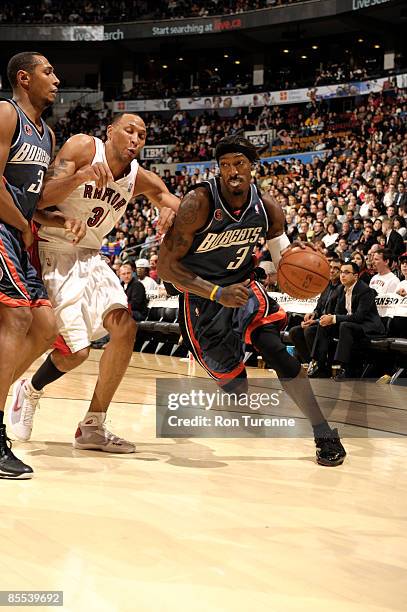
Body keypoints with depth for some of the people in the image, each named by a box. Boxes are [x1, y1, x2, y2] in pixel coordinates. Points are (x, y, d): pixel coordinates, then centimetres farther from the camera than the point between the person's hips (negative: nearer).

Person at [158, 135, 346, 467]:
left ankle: (324, 434, -5)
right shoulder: (199, 203, -24)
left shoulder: (267, 207, -9)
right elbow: (166, 266, -22)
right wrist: (218, 293, -31)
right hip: (203, 296, -3)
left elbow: (282, 251, 7)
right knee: (231, 377, -3)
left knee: (279, 354, -15)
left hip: (244, 287, 3)